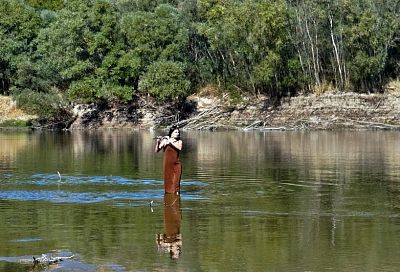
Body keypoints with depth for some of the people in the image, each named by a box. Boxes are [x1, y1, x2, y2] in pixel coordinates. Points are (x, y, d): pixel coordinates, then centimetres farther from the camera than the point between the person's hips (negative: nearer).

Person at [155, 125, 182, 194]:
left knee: (176, 182, -8)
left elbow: (179, 148, -17)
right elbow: (157, 150, -4)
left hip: (176, 165, 1)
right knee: (168, 182, 1)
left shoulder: (179, 141, 5)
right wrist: (158, 142, -20)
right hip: (167, 165, -1)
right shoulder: (165, 141, 1)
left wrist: (171, 142, -20)